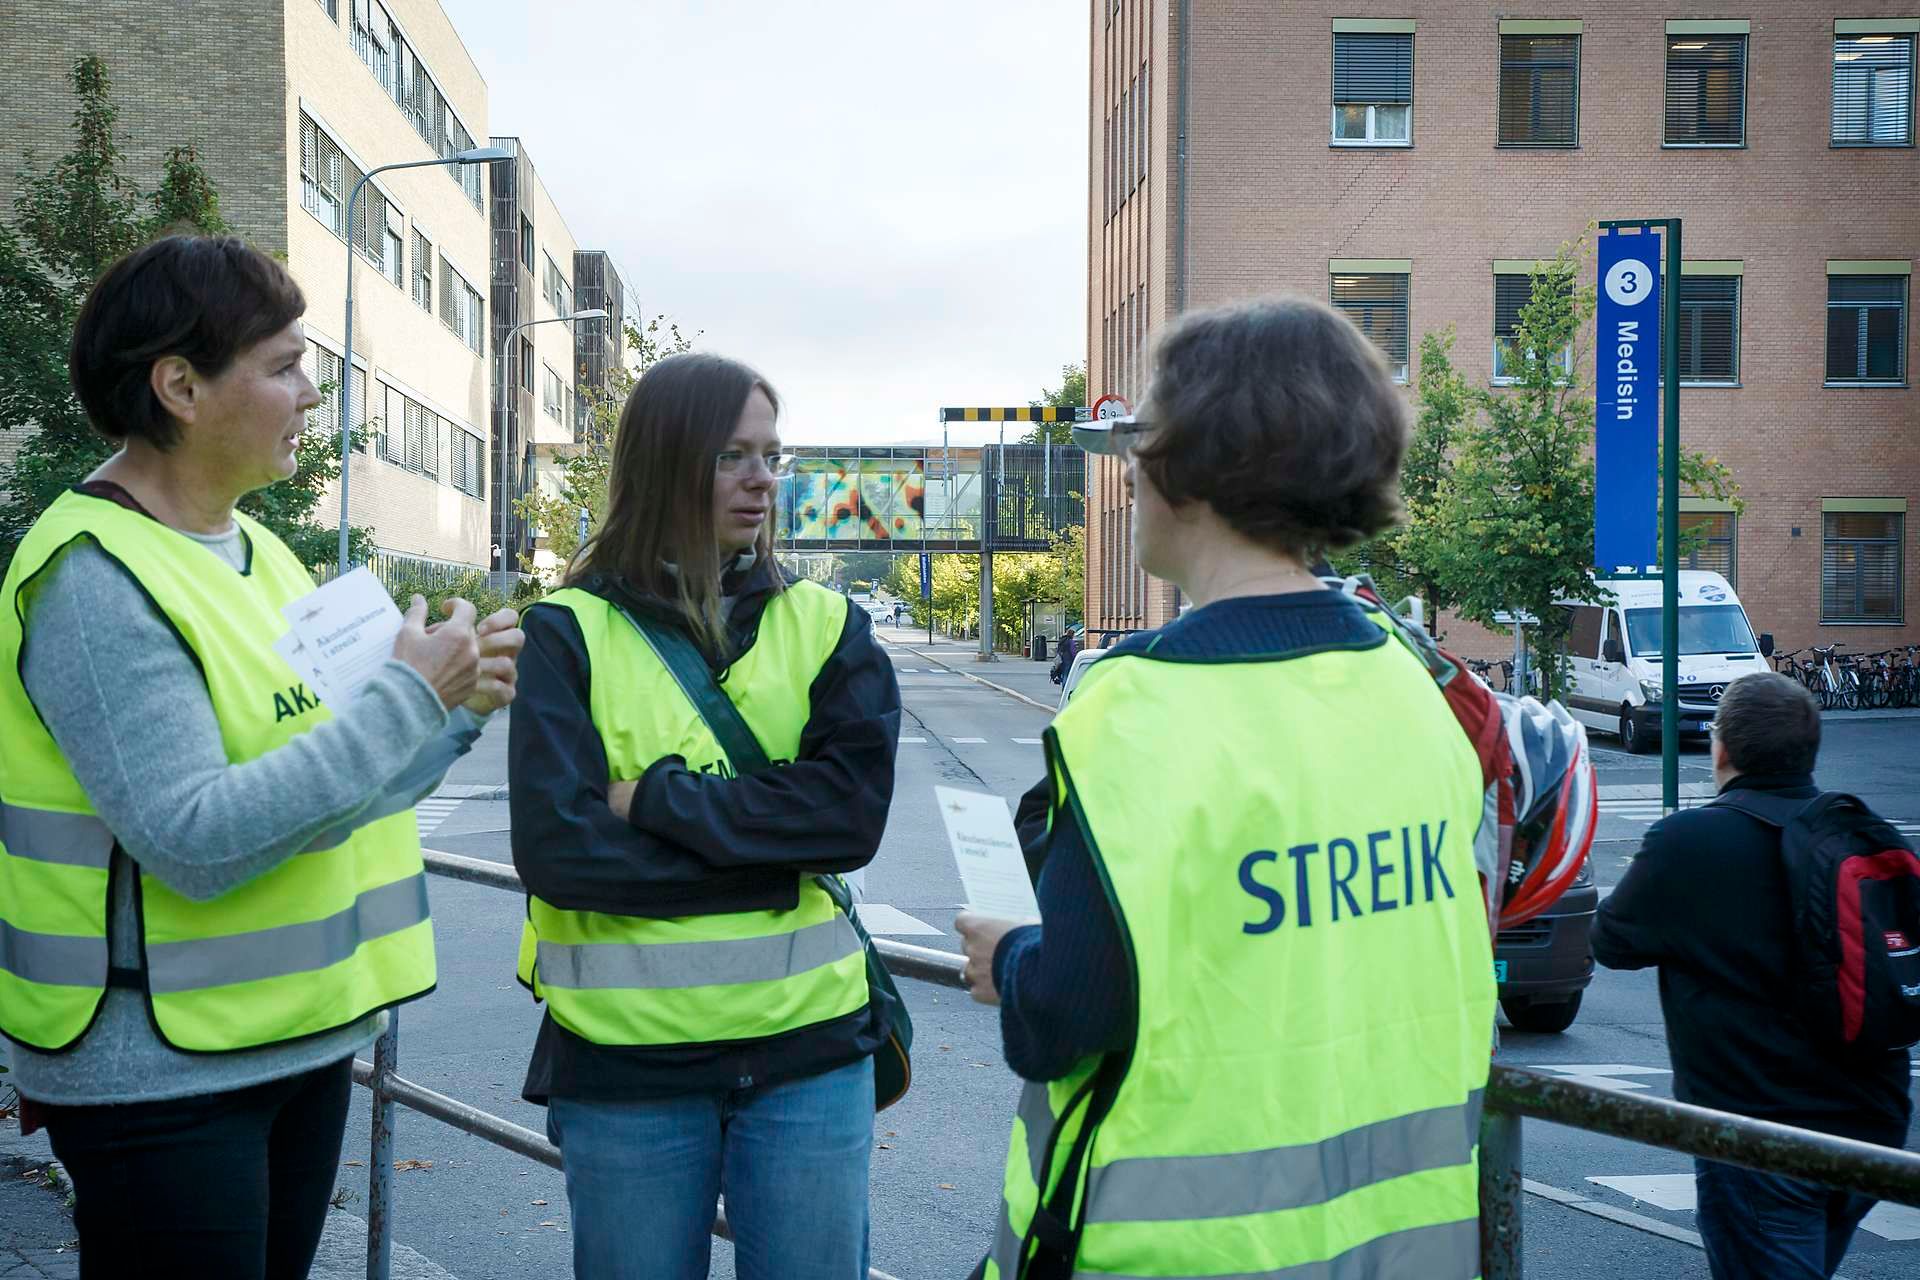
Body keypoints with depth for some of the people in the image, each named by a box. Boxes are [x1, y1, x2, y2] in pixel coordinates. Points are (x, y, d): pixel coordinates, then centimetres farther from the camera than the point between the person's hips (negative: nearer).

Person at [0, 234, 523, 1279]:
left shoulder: (255, 551, 9)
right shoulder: (93, 576, -17)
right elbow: (195, 843, -26)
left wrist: (458, 706, 0)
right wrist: (407, 698, -22)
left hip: (303, 1040, 8)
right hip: (159, 1074, -8)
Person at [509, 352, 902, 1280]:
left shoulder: (827, 627, 3)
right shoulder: (569, 634, -3)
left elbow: (855, 811, -11)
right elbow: (556, 849, -14)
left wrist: (657, 798, -15)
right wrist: (773, 858, -12)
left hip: (808, 1046, 2)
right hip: (625, 1062, -1)